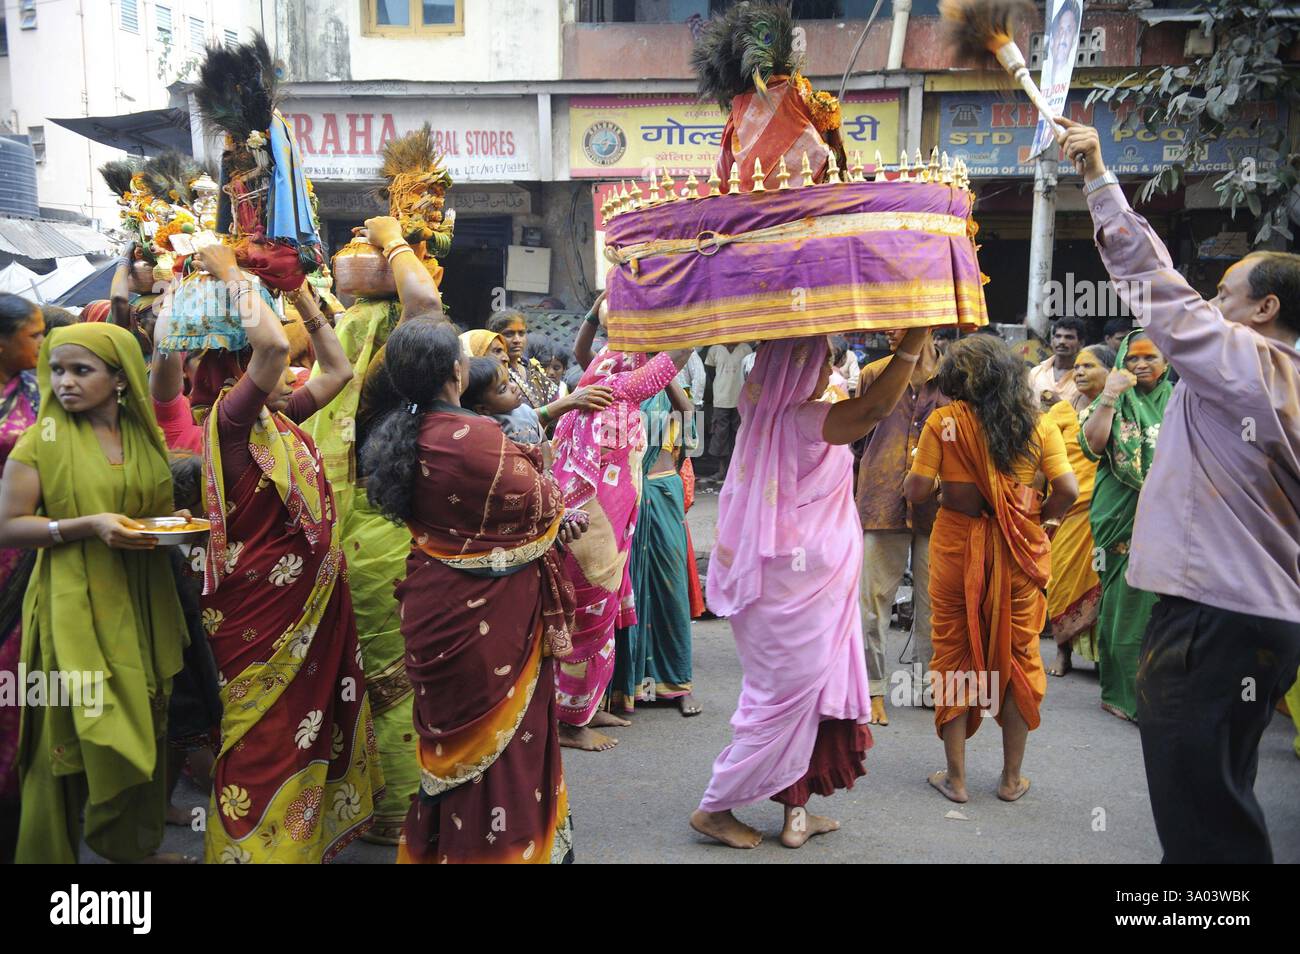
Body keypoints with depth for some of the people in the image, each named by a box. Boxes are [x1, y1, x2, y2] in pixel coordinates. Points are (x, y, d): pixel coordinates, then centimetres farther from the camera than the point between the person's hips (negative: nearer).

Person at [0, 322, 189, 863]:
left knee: (143, 734, 10)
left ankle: (136, 845, 28)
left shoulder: (145, 438, 8)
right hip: (75, 613, -4)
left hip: (141, 609, 4)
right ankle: (51, 853, 20)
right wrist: (89, 525, -21)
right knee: (72, 738, -1)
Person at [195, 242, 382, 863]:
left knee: (310, 716, 20)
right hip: (262, 605, -9)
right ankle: (254, 845, 22)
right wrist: (230, 275, -19)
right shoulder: (231, 418, -16)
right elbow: (272, 344, -33)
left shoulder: (283, 419, 8)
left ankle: (304, 833, 38)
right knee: (264, 734, 5)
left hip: (309, 595, 9)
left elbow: (339, 370, 17)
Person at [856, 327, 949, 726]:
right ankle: (872, 689, 11)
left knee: (933, 599, 10)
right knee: (874, 598, 0)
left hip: (936, 504, 0)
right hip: (882, 502, 0)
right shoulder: (874, 374, 7)